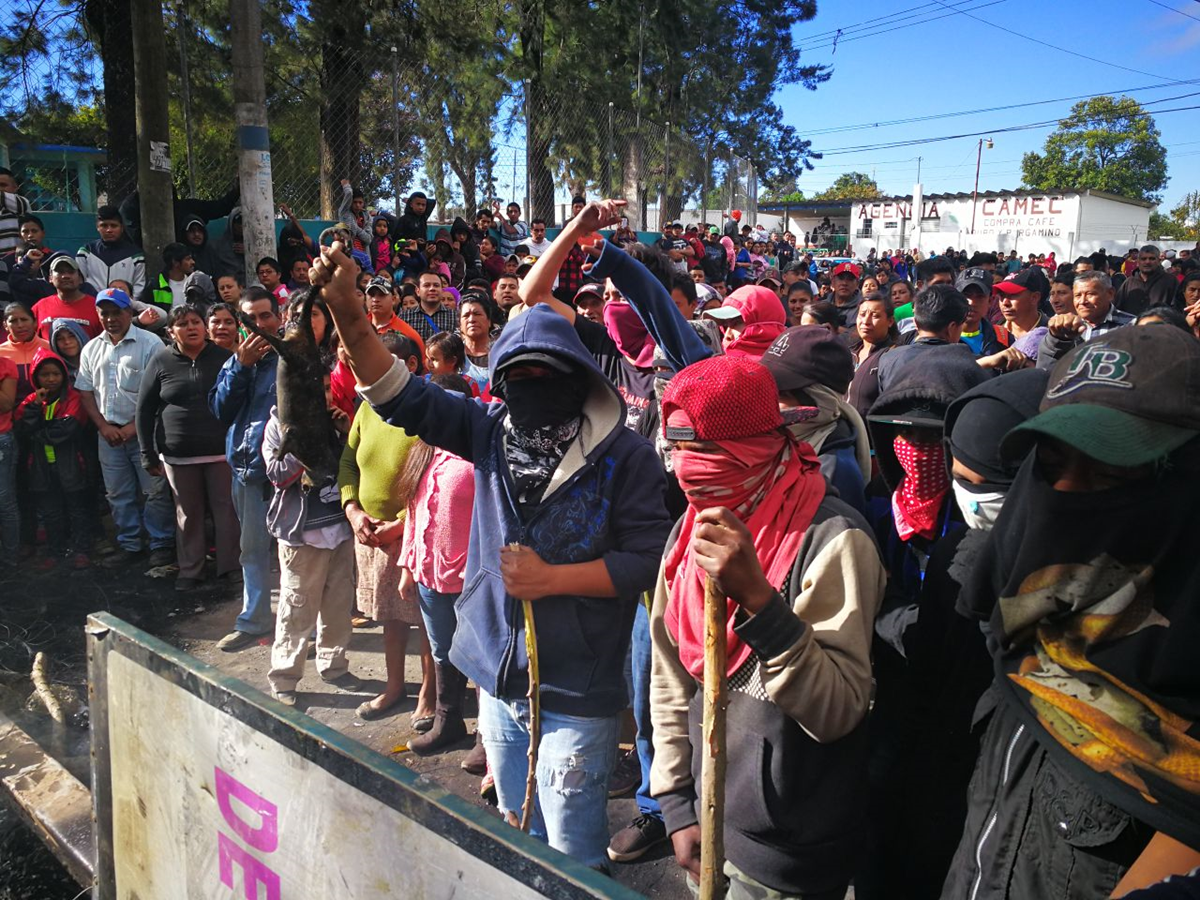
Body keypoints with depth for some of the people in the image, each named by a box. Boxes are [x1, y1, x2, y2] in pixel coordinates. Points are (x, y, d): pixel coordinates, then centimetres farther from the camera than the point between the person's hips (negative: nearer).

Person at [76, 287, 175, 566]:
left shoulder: (150, 344, -7)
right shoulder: (92, 349, 11)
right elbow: (85, 391, 11)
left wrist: (135, 426, -14)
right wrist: (104, 426, -1)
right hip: (109, 433, 5)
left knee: (155, 491, -2)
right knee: (118, 494, 12)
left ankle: (161, 545, 9)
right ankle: (128, 545, 23)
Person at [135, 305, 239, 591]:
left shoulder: (223, 357, 0)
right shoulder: (161, 362, 1)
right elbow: (145, 409, 4)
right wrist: (148, 454, 1)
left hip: (222, 450, -1)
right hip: (178, 454, 1)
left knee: (226, 510, 3)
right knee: (188, 514, 10)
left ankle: (230, 567, 14)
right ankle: (189, 571, 21)